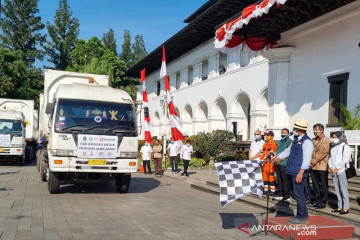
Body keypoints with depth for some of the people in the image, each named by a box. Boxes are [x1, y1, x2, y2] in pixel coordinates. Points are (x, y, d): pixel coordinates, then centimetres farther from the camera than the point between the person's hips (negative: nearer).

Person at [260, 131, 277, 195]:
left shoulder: (273, 144, -6)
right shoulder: (264, 144, 18)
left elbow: (272, 153, -14)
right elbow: (262, 153, 18)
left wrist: (266, 158, -20)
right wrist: (262, 160, 10)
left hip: (270, 163, -8)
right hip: (264, 163, 8)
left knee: (271, 177, -6)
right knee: (265, 176, 10)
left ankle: (272, 191, -2)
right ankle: (265, 190, 18)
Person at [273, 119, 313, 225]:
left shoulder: (306, 141, -13)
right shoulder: (296, 140, 16)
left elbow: (306, 159, -19)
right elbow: (288, 150, 30)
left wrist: (300, 173, -23)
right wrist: (278, 157, 29)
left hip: (299, 172, -10)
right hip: (293, 171, 10)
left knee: (298, 194, -5)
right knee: (297, 194, 15)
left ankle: (303, 217, 6)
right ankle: (301, 216, 25)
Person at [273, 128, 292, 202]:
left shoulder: (289, 141, -5)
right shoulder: (280, 141, 21)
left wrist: (280, 158, -18)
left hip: (284, 163, -8)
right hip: (278, 163, 8)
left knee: (285, 180, -5)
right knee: (279, 179, 11)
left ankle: (287, 196, 0)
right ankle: (280, 194, 19)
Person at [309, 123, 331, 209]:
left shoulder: (326, 140, -4)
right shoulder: (313, 140, 15)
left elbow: (325, 152, -14)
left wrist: (316, 160, -15)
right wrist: (310, 160, -6)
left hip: (322, 166, -6)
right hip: (312, 166, 6)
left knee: (323, 185, 1)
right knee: (315, 184, 12)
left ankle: (323, 202, 8)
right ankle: (316, 200, 22)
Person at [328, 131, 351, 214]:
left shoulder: (345, 147, -5)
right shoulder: (333, 147, 18)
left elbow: (345, 160, -13)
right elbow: (330, 158, 16)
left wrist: (337, 169, -15)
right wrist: (330, 167, -1)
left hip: (342, 171, -7)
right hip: (333, 171, 7)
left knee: (343, 189, -6)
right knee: (337, 189, 8)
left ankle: (346, 208, -2)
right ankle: (340, 207, 14)